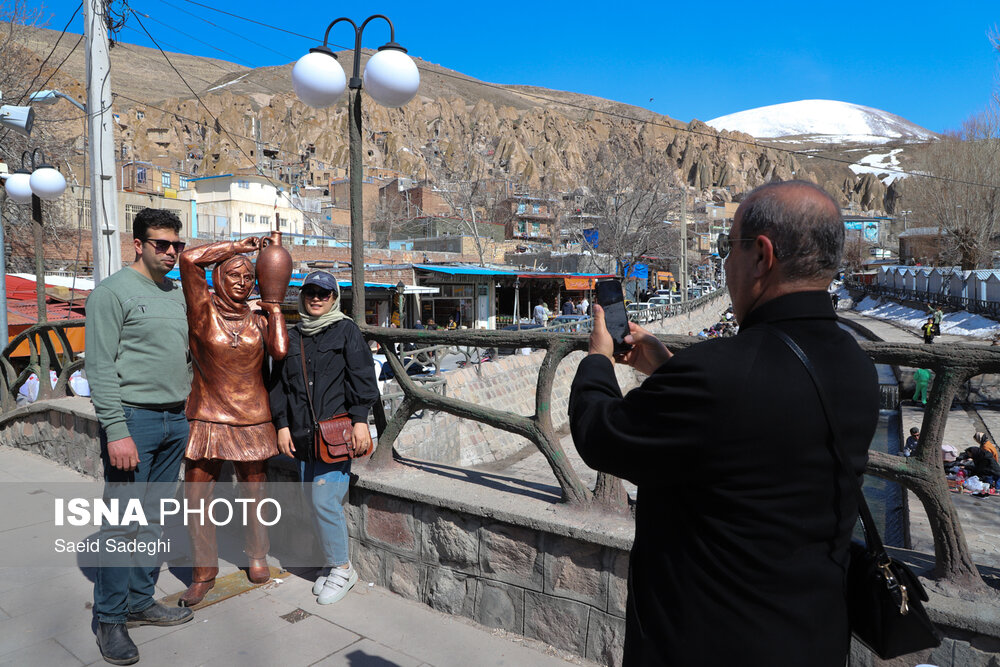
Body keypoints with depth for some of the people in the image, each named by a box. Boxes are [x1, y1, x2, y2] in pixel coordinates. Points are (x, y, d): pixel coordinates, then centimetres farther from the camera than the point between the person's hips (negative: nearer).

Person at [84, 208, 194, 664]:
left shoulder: (179, 293, 14)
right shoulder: (113, 291, -6)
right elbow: (100, 367, -12)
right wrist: (116, 431, -18)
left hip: (176, 421, 7)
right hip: (133, 419, -6)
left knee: (155, 518, 12)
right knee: (122, 522, -1)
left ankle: (140, 601, 25)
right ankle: (109, 619, 13)